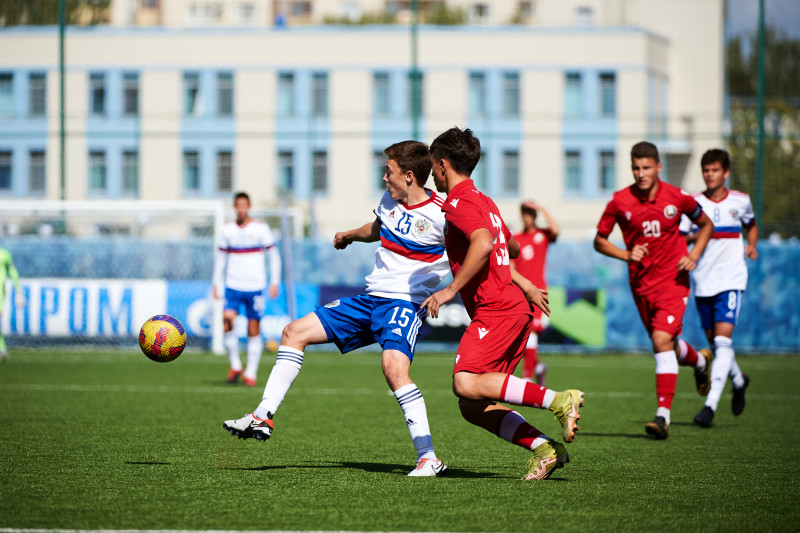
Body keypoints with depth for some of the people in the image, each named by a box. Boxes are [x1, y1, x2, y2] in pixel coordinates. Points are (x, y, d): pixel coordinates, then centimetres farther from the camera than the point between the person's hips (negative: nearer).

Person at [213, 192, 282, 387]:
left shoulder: (261, 228, 1)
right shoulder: (228, 229, 7)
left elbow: (274, 255, 5)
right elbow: (221, 257, 16)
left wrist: (274, 282, -2)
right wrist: (216, 283, 10)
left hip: (255, 287, -1)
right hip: (233, 286, 1)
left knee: (254, 330, 0)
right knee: (227, 320, -20)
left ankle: (251, 373, 9)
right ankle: (235, 365, -5)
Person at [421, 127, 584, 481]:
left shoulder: (459, 202, -6)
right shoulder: (483, 201, 23)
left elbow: (483, 243, -25)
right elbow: (512, 248, 37)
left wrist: (451, 289, -21)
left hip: (496, 309, -9)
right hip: (514, 307, 9)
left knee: (466, 383, -23)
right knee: (473, 408, 3)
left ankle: (558, 400, -24)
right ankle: (544, 448, -10)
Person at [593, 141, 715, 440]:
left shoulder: (677, 198, -8)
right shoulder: (620, 202, -7)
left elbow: (706, 224, 10)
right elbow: (599, 240, 4)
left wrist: (694, 255, -6)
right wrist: (626, 255, -13)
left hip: (672, 278, -3)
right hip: (641, 282, 3)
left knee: (662, 340, -20)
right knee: (666, 346, 15)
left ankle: (663, 415, -21)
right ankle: (699, 361, 51)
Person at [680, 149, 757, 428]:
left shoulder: (740, 201, 5)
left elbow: (751, 225, 25)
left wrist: (752, 246, 7)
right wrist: (695, 237, -20)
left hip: (731, 280, -2)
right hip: (702, 282, 2)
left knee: (723, 339, -16)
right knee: (714, 342, 10)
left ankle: (711, 404, -22)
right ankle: (739, 380, 40)